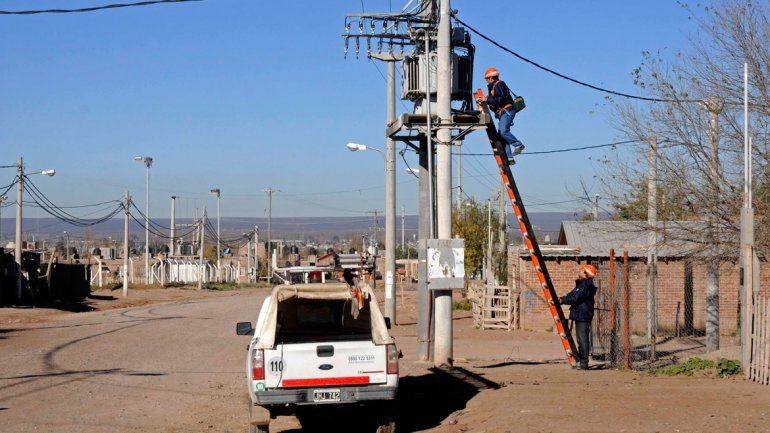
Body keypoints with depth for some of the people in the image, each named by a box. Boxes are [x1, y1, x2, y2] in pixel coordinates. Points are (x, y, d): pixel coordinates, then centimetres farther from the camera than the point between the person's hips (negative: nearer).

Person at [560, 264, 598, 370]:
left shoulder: (585, 286, -17)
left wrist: (562, 300, -12)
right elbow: (572, 294, 19)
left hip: (583, 316, -11)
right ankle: (581, 361, 22)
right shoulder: (581, 284, 18)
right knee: (582, 340, 15)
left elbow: (575, 298, -22)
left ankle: (584, 363, -9)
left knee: (582, 340, -10)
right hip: (580, 315, 11)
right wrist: (561, 298, 5)